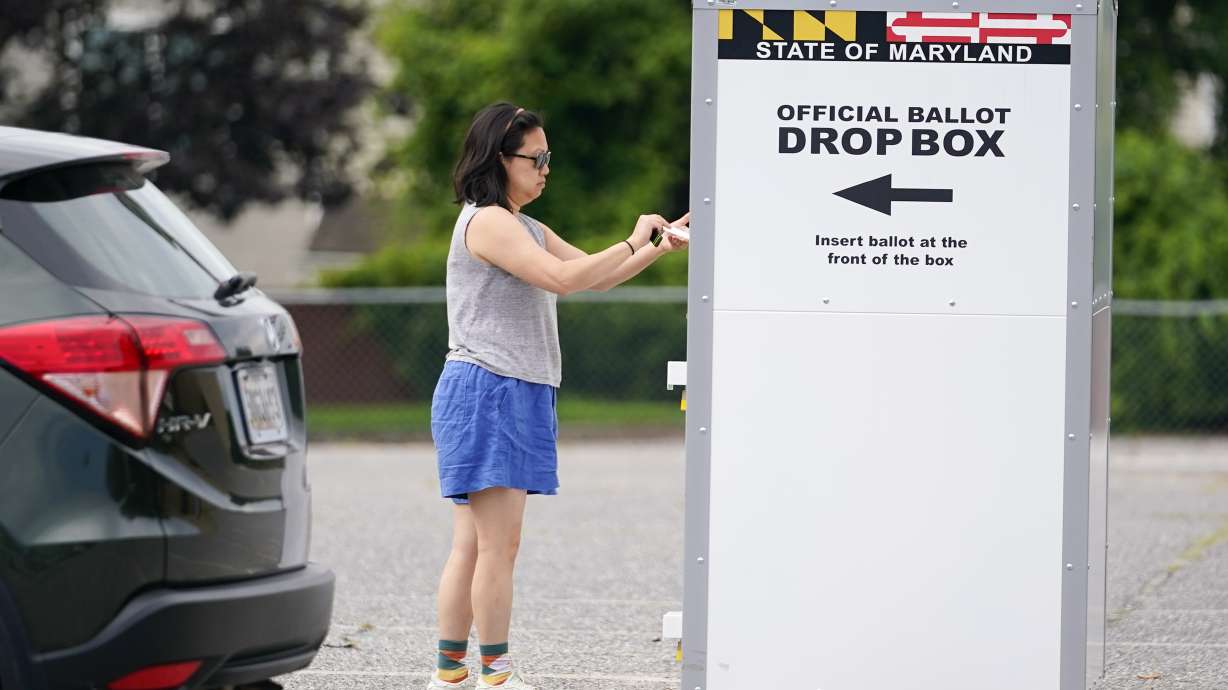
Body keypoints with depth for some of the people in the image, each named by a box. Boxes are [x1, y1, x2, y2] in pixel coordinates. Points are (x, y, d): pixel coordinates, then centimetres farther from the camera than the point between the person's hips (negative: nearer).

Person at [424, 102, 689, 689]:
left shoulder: (526, 229, 21)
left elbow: (595, 278, 20)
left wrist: (663, 248, 8)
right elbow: (562, 278, -20)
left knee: (473, 546, 7)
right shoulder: (486, 222, -11)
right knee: (498, 544, -9)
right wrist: (633, 243, -12)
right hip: (486, 392, -10)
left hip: (519, 397, 10)